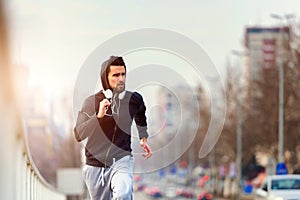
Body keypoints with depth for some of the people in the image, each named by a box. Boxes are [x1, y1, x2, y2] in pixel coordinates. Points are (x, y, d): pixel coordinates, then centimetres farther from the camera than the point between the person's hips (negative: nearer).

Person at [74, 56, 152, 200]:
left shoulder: (134, 100, -1)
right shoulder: (91, 102, -5)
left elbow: (141, 119, 25)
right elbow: (78, 135, -13)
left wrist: (143, 139, 12)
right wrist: (98, 116, -24)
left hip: (121, 160, -1)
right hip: (95, 164, 1)